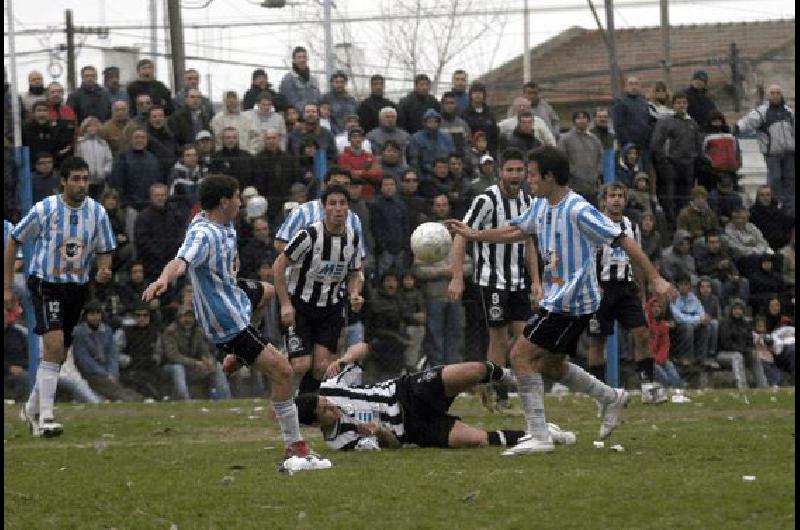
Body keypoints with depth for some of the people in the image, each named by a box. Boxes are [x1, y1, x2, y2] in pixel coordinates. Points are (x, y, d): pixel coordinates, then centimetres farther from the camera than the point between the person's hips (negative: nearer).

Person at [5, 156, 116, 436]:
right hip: (45, 284, -5)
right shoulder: (44, 209, -13)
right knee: (54, 345, -22)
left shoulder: (97, 212, -3)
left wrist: (103, 272, -17)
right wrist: (8, 280, -3)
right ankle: (45, 417, -21)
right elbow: (15, 240, 0)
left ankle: (32, 408, 34)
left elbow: (104, 252, 5)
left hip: (77, 287, 5)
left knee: (59, 356, 12)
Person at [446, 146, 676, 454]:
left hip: (571, 300, -10)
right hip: (556, 298, 10)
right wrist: (474, 235, 23)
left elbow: (623, 240, -19)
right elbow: (518, 231, 27)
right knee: (549, 365, 20)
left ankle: (539, 437, -12)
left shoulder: (578, 210, -19)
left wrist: (654, 279, -21)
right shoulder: (541, 206, 7)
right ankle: (612, 398, 36)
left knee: (522, 355, -12)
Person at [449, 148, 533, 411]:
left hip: (518, 281, 6)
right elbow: (462, 236, -14)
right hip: (492, 279, -6)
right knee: (499, 339, -4)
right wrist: (457, 278, -20)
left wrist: (535, 279, 15)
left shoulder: (526, 201, 8)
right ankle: (497, 398, 4)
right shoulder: (486, 200, -13)